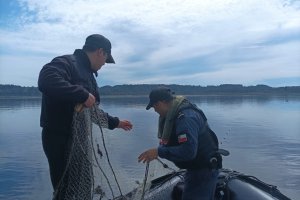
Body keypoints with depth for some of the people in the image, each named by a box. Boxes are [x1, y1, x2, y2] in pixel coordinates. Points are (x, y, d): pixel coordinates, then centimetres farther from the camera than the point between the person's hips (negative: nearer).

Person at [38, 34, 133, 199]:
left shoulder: (87, 73, 17)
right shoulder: (68, 62, -13)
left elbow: (92, 111, 24)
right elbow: (46, 81, -35)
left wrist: (115, 122, 28)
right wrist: (83, 94, -30)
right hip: (60, 139, -9)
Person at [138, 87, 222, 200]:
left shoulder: (186, 117, -27)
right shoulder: (174, 114, 4)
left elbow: (188, 151, -34)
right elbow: (172, 142, 13)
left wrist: (159, 152, -30)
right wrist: (158, 151, -6)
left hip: (204, 170, -10)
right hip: (194, 168, 10)